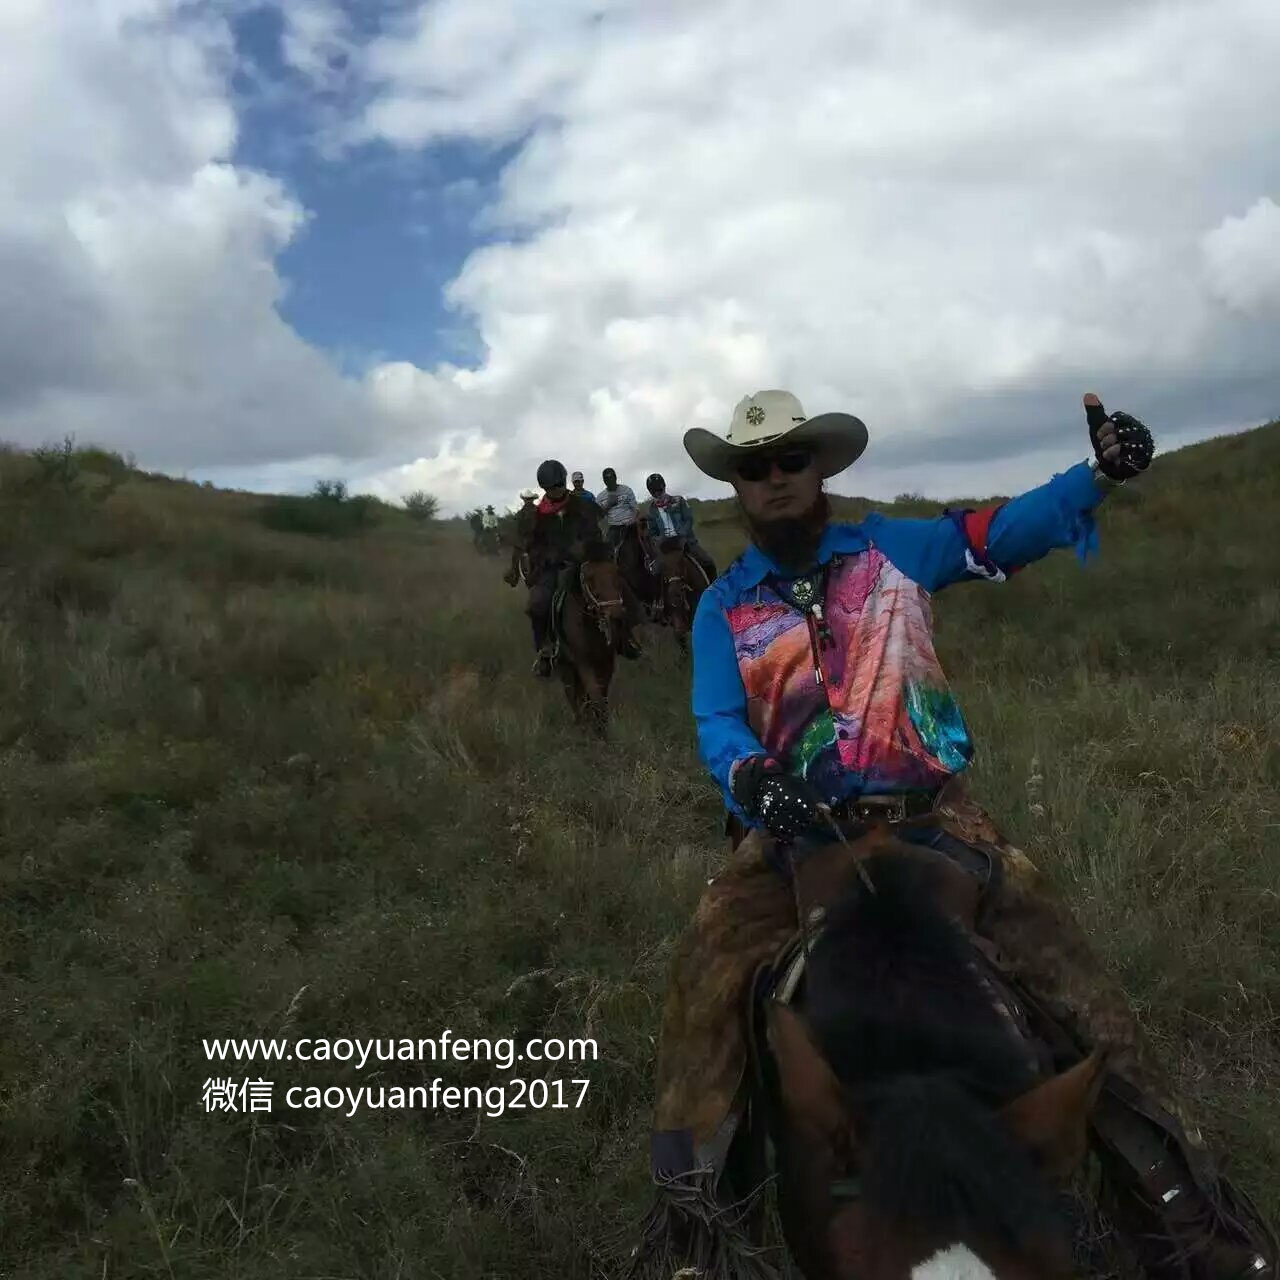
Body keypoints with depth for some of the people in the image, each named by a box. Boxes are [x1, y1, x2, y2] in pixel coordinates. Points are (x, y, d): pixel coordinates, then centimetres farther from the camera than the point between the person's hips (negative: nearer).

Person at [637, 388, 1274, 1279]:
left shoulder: (893, 549, 8)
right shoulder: (724, 607, 6)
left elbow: (1003, 534, 6)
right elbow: (718, 723, -4)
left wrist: (1099, 474, -11)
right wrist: (752, 778, -27)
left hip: (928, 813, 0)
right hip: (800, 829, 0)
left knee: (1059, 958, -9)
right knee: (708, 964, -18)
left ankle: (1173, 1196, 5)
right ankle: (685, 1190, -1)